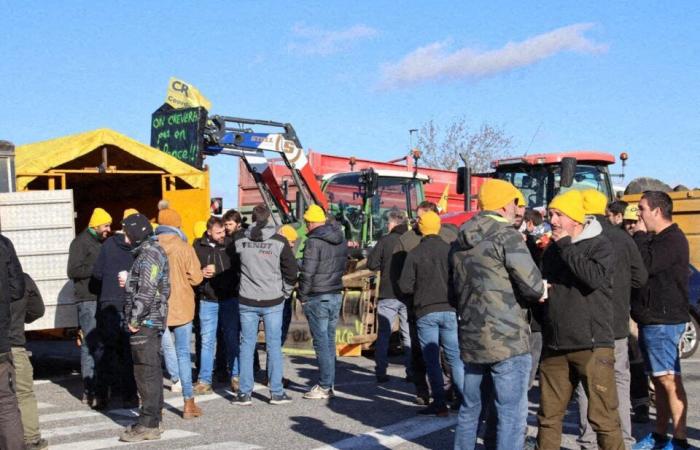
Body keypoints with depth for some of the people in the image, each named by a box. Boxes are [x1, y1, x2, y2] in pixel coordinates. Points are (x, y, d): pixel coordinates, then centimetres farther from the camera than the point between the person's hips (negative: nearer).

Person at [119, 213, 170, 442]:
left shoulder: (149, 254, -15)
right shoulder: (151, 251, 17)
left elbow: (147, 292, -22)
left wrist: (135, 320, -18)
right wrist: (128, 283, 13)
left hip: (145, 322, -11)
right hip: (152, 321, 11)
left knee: (146, 372, -7)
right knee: (152, 371, 14)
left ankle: (148, 425, -3)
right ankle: (154, 419, 21)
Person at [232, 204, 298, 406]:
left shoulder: (240, 239, -2)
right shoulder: (279, 241, -8)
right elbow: (292, 271, -3)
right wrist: (285, 291, 11)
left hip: (247, 301, 1)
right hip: (273, 302, -1)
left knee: (247, 345, 9)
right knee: (274, 346, 7)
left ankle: (244, 393, 12)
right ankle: (277, 393, 12)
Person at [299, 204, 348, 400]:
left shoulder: (314, 241, -16)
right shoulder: (341, 239, 9)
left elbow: (307, 272, -17)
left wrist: (302, 296, -6)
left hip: (317, 298, -7)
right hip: (336, 295, 8)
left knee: (321, 342, -2)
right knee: (330, 340, 14)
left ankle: (324, 387, 2)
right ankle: (329, 384, 18)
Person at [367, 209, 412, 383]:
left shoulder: (385, 240, -7)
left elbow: (371, 264, -5)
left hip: (388, 295, -2)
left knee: (383, 334, 6)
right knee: (409, 335, 11)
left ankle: (381, 372, 3)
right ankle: (411, 372, 9)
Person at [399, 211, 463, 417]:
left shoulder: (414, 253, -5)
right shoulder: (450, 250, -3)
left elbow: (405, 286, -6)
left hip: (425, 311, -1)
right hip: (449, 309, 2)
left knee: (431, 359, 4)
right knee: (455, 356, 11)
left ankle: (440, 403, 2)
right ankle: (465, 398, 10)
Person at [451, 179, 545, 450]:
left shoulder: (461, 242, 12)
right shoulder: (506, 235, -10)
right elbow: (532, 285, -17)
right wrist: (541, 290, 4)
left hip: (470, 337, 8)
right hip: (506, 339, -8)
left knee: (470, 409, 17)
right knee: (511, 415, -3)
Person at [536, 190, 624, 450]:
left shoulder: (599, 245, -3)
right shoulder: (552, 250, 15)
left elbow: (594, 277, -23)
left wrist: (566, 246, -15)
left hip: (592, 345, -6)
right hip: (555, 347, 6)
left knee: (603, 417, -4)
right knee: (549, 416, 11)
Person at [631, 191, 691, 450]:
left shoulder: (672, 239, -12)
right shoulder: (656, 240, 19)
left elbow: (645, 266, -22)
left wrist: (640, 235, -13)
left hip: (663, 321, -10)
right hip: (651, 320, 10)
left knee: (669, 380, -10)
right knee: (659, 380, 14)